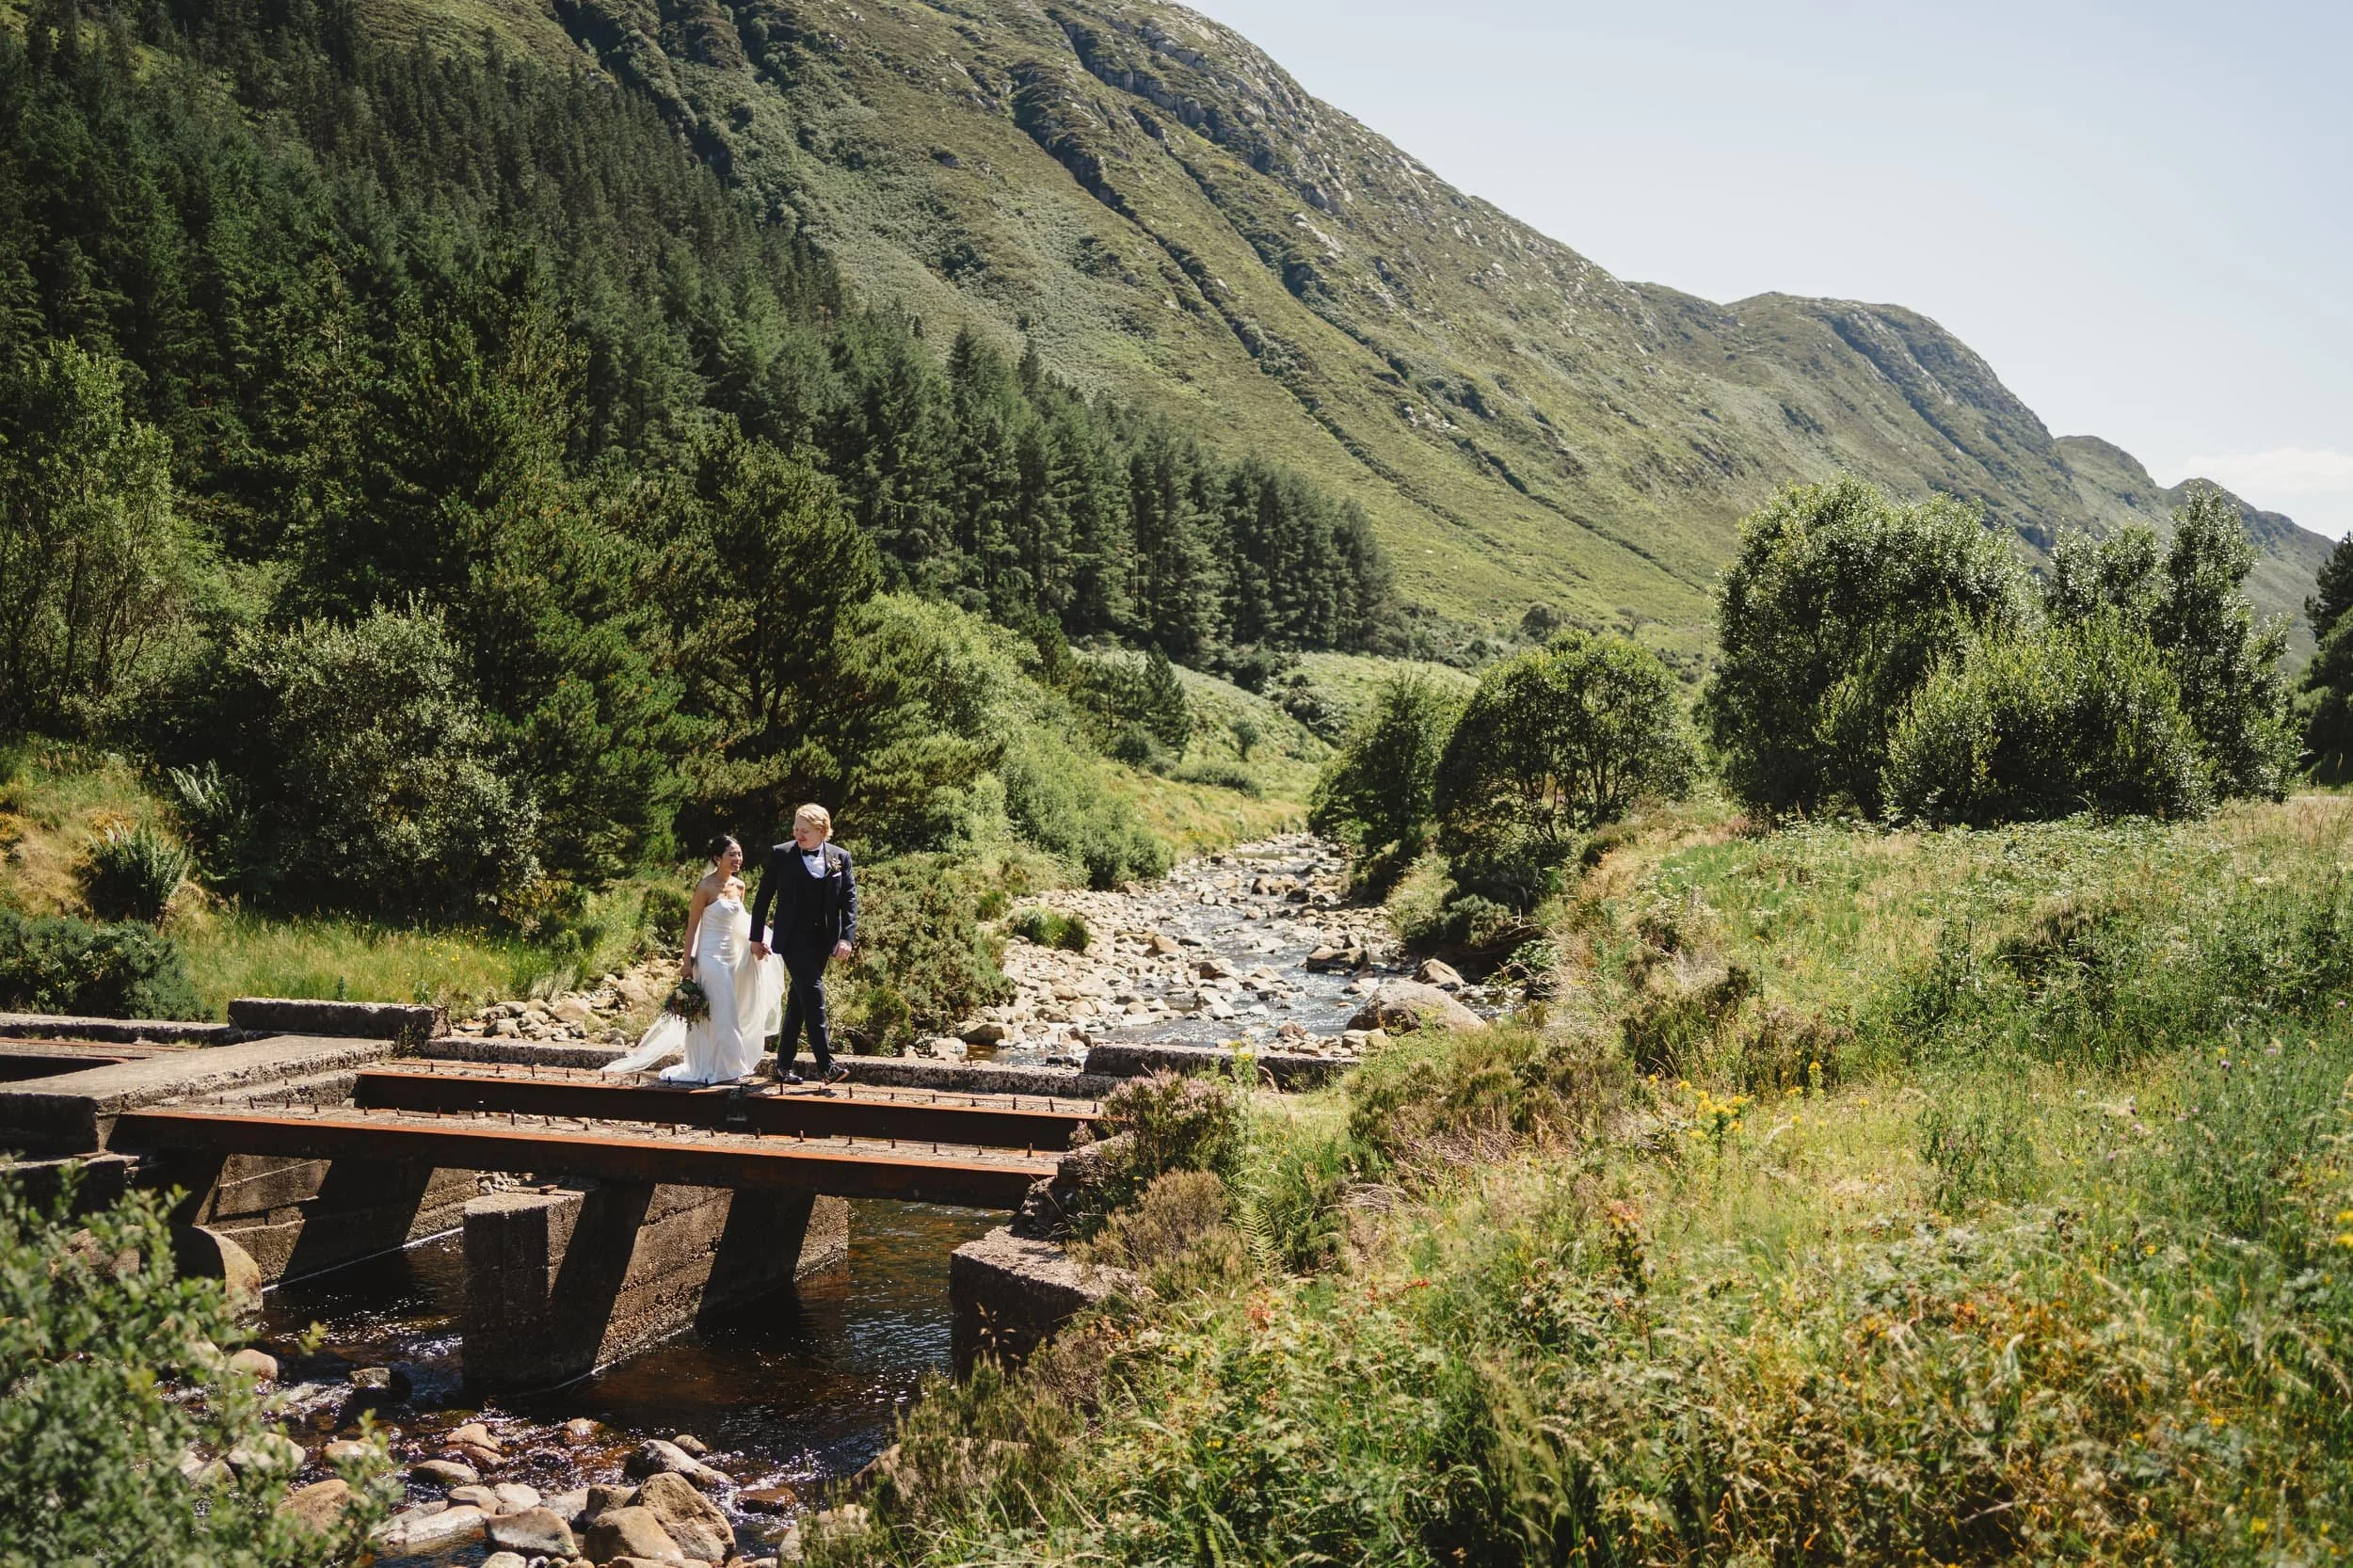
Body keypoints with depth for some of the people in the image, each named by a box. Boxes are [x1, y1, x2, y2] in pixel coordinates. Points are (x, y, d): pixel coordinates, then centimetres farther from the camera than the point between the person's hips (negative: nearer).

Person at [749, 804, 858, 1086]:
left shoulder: (841, 857, 4)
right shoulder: (781, 855, -2)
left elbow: (850, 899, 2)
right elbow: (763, 898, 4)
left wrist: (847, 937, -10)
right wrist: (757, 937, 5)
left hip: (822, 940, 3)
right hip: (792, 937, -3)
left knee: (798, 1001, 11)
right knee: (813, 993, -16)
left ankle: (784, 1065, 20)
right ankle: (825, 1064, -17)